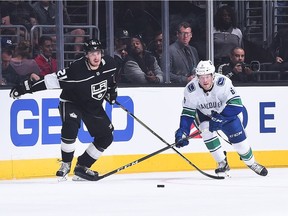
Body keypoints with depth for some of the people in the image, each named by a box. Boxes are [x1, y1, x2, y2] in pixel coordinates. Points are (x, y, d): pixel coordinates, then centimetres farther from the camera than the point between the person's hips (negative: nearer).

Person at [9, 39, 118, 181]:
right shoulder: (76, 69, -32)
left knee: (106, 137, 0)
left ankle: (82, 167, 9)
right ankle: (66, 165, -14)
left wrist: (111, 91, 3)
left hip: (94, 106, 6)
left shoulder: (108, 63, -15)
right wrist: (25, 87, -34)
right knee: (70, 127, -32)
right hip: (71, 102, -6)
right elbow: (52, 80, -32)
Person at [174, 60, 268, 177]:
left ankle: (251, 163, 25)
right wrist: (183, 132, -27)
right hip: (204, 114, 1)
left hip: (225, 112, -1)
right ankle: (223, 164, -9)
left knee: (238, 137, -3)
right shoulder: (191, 89, -27)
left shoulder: (223, 83, -35)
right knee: (207, 132, -26)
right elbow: (187, 113, -18)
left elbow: (236, 104, -35)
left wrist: (220, 119, -42)